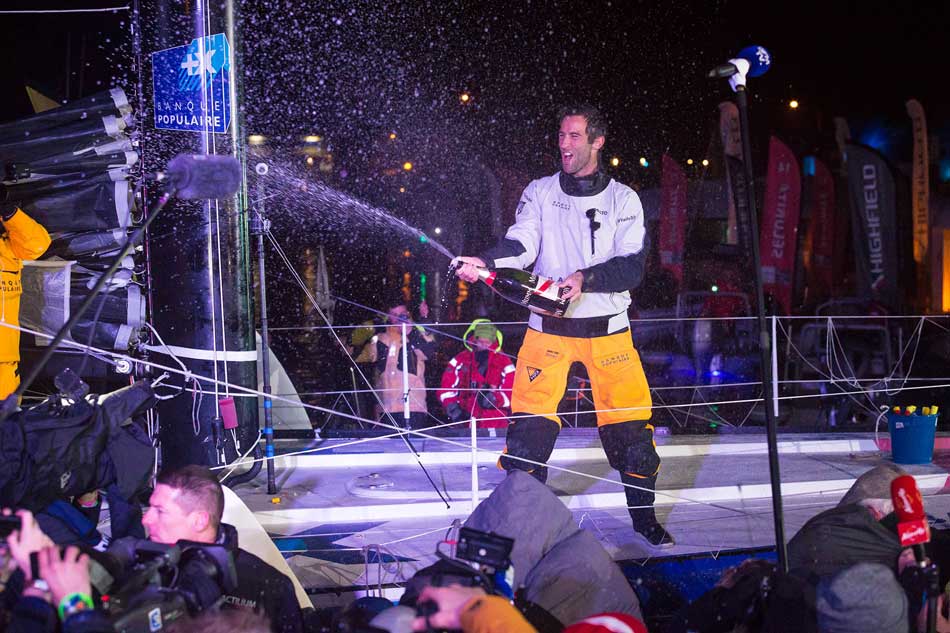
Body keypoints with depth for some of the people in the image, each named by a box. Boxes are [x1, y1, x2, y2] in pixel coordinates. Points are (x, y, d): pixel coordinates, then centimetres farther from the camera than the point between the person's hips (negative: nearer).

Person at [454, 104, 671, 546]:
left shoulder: (623, 199, 3)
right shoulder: (539, 193, 6)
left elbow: (632, 267, -6)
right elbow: (521, 246, -9)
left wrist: (586, 278, -23)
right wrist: (485, 263, -29)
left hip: (608, 329, 0)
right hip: (548, 327, 0)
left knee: (630, 426, 0)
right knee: (530, 426, -9)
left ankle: (643, 516, 18)